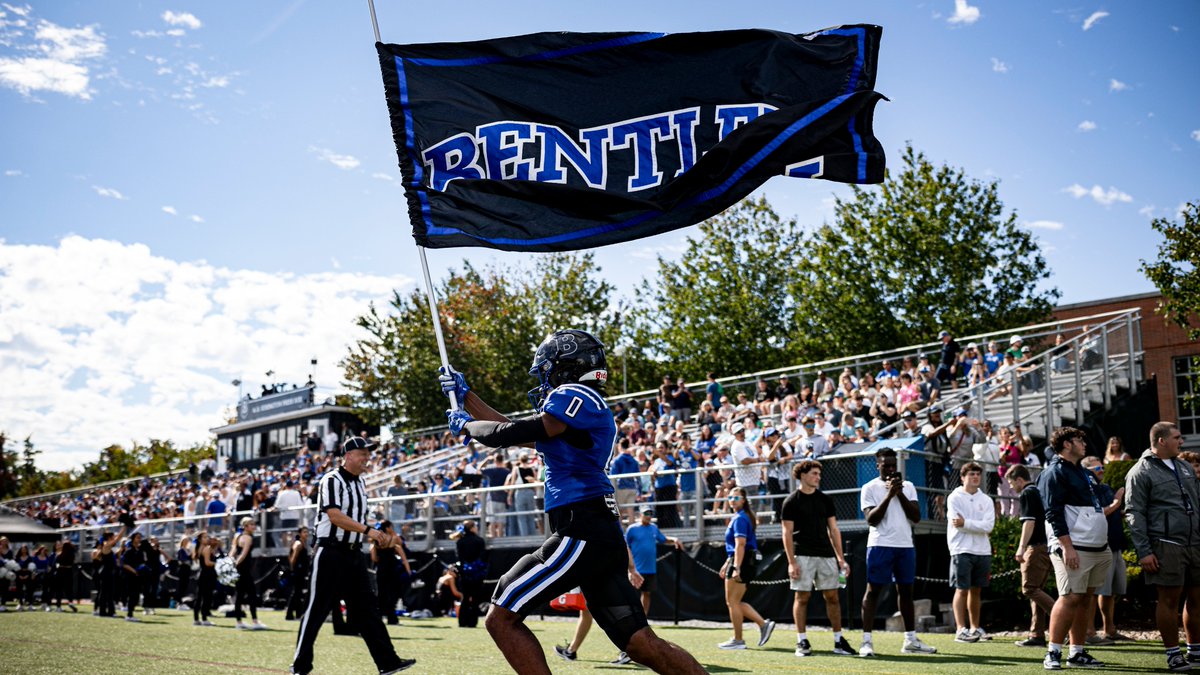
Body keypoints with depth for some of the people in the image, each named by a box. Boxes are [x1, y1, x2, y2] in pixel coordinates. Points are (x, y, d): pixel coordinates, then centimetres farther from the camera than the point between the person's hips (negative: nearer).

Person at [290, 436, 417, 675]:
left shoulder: (359, 484, 16)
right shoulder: (332, 480, -10)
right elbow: (334, 516, -22)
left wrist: (375, 536, 7)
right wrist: (367, 530, -26)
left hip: (354, 554, 8)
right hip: (331, 554, -8)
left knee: (367, 610, 6)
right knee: (317, 610, -1)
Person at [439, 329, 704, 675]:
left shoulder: (575, 396, -6)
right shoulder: (581, 407, 24)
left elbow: (511, 434, -8)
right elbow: (516, 431, 30)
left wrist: (465, 424, 10)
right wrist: (465, 396, 34)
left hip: (581, 533, -10)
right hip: (604, 535, 10)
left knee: (501, 618, -4)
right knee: (642, 645, 6)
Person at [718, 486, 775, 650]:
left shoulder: (739, 519, -13)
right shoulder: (737, 517, 17)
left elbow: (740, 545, -22)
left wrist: (736, 568, -26)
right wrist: (727, 564, 28)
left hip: (742, 562, -10)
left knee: (732, 601, -1)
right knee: (734, 602, 14)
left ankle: (737, 640, 5)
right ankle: (763, 623, 11)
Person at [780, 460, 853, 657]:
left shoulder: (825, 500, 12)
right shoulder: (791, 501, -1)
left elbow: (833, 529, 14)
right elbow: (787, 533, -4)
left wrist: (840, 558, 8)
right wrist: (791, 562, -11)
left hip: (826, 555, 4)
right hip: (803, 556, -4)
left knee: (832, 597, 4)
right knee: (802, 597, -2)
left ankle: (839, 641, 12)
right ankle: (802, 642, 6)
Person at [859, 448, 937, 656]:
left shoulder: (908, 486, 10)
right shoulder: (870, 488, -1)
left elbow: (916, 517, 2)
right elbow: (871, 520, -11)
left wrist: (900, 494, -9)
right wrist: (889, 495, -17)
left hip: (905, 545, 5)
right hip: (880, 545, -5)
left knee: (906, 590, 10)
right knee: (873, 590, -5)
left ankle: (910, 640, 18)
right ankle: (867, 640, -6)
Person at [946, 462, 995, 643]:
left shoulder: (986, 500, 10)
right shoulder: (954, 498, -1)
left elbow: (988, 526, -5)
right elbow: (958, 524, -13)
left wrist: (965, 523, -12)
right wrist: (978, 526, -8)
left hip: (982, 551, 4)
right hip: (962, 550, -4)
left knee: (976, 590, 11)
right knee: (962, 590, -7)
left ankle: (975, 628, 21)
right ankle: (961, 630, -8)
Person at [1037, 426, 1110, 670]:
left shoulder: (1080, 471, 21)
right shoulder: (1054, 473, -9)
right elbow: (1054, 514, -17)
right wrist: (1067, 547, -22)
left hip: (1097, 548, 9)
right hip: (1074, 548, -9)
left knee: (1085, 599, 9)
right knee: (1071, 598, -11)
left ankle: (1077, 653, 14)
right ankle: (1053, 653, -6)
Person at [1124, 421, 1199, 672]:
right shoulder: (1141, 472, -5)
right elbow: (1134, 514, -8)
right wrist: (1144, 552, -14)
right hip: (1166, 545, -7)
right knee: (1169, 600, -1)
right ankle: (1173, 653, 8)